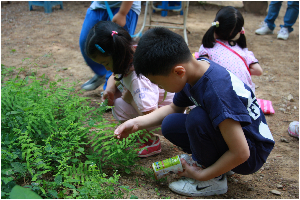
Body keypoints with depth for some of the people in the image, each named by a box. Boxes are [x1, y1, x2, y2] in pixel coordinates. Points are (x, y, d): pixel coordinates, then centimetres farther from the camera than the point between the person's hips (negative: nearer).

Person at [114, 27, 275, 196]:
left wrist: (202, 175, -17)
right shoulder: (192, 72, -8)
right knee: (170, 125, -7)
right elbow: (174, 108, 11)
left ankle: (215, 180, -7)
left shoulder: (216, 92, -34)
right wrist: (137, 123, -1)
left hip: (252, 154, -7)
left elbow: (240, 153, -30)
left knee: (197, 118, -30)